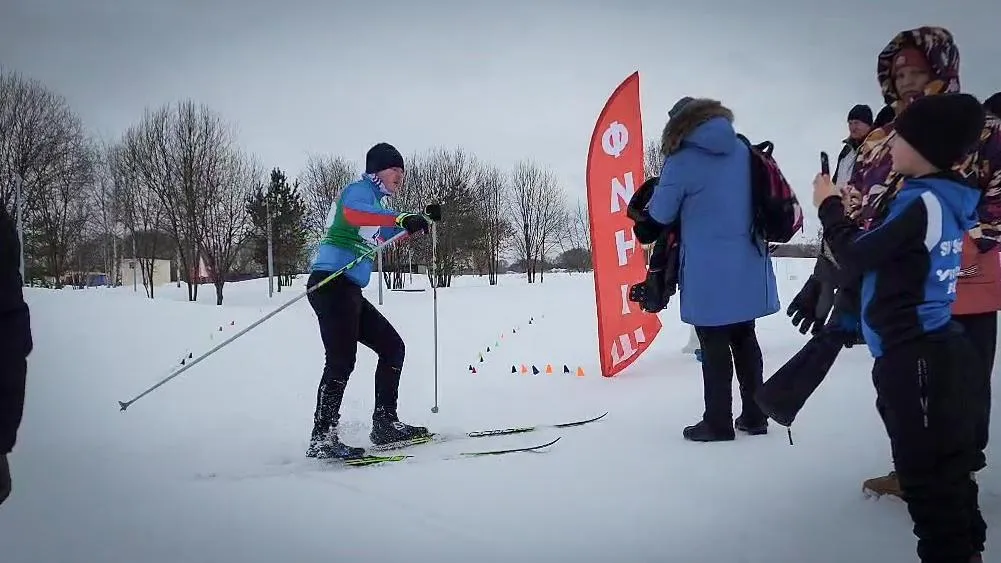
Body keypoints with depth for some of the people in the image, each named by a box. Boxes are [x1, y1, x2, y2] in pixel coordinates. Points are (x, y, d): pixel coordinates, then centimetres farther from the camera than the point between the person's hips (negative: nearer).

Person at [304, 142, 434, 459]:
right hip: (332, 283, -10)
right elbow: (352, 213, -28)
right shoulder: (359, 189, -2)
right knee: (342, 360, -17)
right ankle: (322, 439, -14)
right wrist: (401, 219, -38)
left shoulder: (374, 200, 26)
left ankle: (385, 426, 12)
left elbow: (388, 236, 43)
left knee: (392, 347, 10)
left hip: (350, 291, 10)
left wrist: (420, 222, 29)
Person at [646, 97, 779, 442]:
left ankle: (718, 423, 9)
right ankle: (754, 416, 21)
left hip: (708, 272, -6)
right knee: (744, 339, 15)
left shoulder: (681, 161, -11)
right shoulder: (743, 149, 7)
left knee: (714, 346, 3)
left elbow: (660, 215, -3)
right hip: (748, 265, 6)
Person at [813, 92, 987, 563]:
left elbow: (855, 257, -12)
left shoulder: (922, 201, -17)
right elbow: (882, 249, 18)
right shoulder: (946, 198, 11)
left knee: (926, 471, 0)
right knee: (945, 466, 20)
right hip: (935, 351, 10)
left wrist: (829, 206, 1)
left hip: (915, 359, -10)